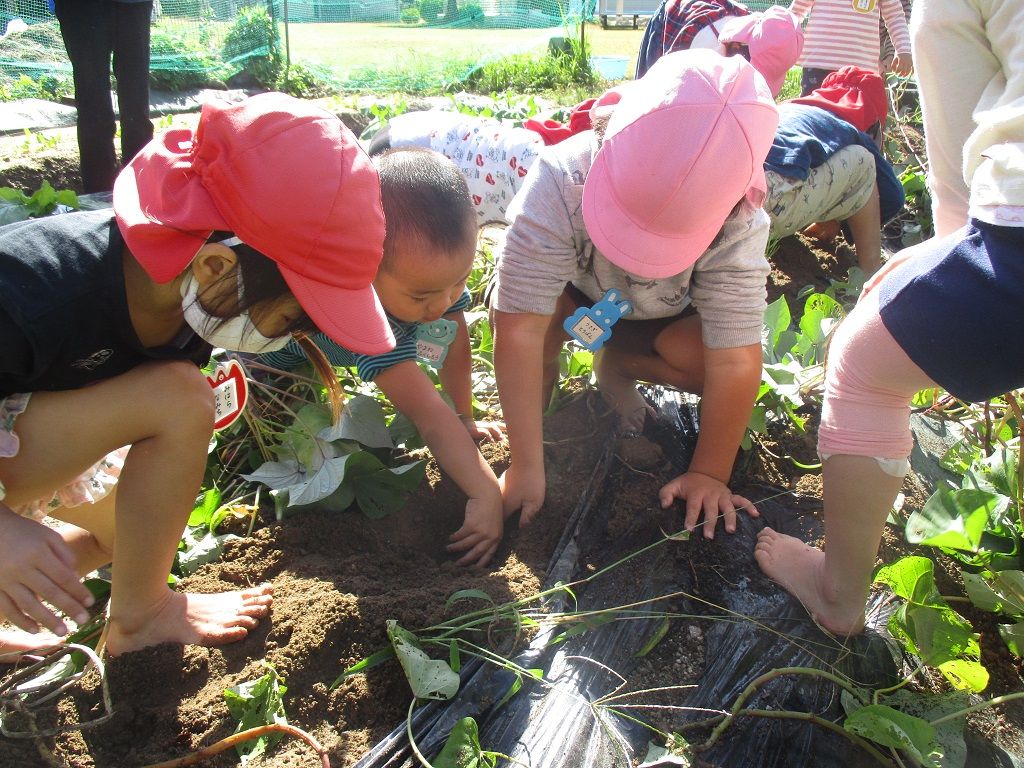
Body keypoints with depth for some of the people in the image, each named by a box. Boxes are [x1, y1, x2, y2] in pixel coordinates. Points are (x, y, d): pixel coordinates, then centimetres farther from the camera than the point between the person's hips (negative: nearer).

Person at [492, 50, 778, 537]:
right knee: (521, 309, -35)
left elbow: (734, 362, -30)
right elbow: (520, 332, -40)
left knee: (708, 355, -27)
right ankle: (547, 371, -1)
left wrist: (708, 474, -25)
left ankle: (617, 364, 4)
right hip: (570, 294, -2)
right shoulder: (560, 181, -41)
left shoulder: (739, 227, -35)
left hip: (663, 317, 2)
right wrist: (527, 467, -37)